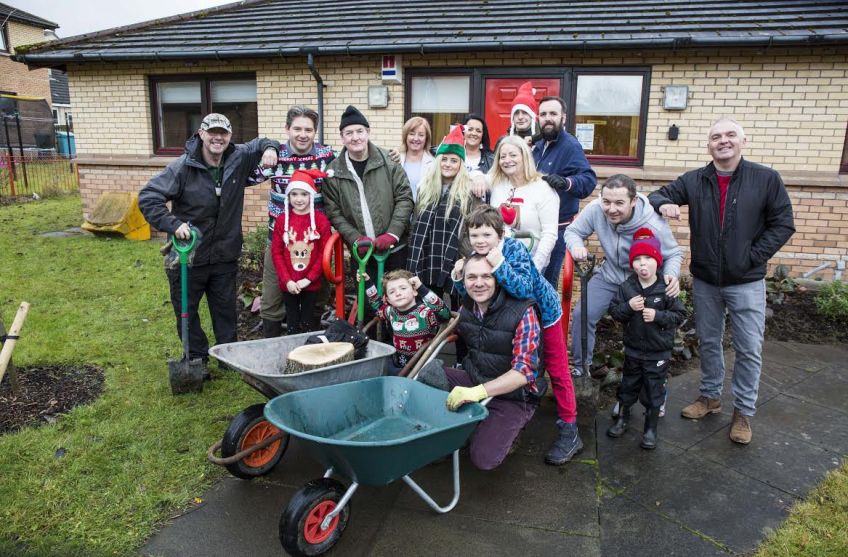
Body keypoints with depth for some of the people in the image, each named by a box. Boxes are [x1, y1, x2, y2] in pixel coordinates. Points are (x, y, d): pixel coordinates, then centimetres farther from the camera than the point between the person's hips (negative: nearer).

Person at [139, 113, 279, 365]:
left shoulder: (238, 158, -5)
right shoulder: (183, 167, -15)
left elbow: (260, 144, 14)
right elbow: (148, 197, -15)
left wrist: (269, 148, -10)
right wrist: (172, 224, -26)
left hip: (225, 256, 3)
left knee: (226, 310, 16)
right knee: (186, 311, 11)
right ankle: (196, 359, 29)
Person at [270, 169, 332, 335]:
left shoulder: (321, 220, -6)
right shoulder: (282, 220, -1)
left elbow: (325, 253, -6)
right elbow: (276, 252, -2)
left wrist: (309, 279, -11)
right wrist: (287, 280, -10)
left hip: (311, 284, -1)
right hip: (288, 284, 1)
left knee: (308, 321, 10)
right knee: (292, 322, 12)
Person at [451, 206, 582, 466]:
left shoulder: (515, 249, -30)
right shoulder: (476, 257, -11)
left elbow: (524, 290, -42)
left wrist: (500, 265, -52)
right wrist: (459, 278, -20)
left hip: (542, 310, -6)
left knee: (557, 370, 1)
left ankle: (569, 431, 10)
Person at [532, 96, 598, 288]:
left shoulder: (571, 146, -13)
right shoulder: (539, 146, 14)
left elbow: (589, 180, -26)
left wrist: (565, 182, -43)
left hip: (556, 228, -8)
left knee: (546, 281, -3)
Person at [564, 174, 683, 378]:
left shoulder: (654, 225, -30)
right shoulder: (596, 209, -24)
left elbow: (674, 254, -13)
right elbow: (573, 230, -9)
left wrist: (672, 275, -34)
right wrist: (576, 246, -32)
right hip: (608, 276, 3)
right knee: (581, 315, -9)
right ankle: (580, 367, 12)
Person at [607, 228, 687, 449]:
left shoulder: (666, 288, -13)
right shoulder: (626, 287, -7)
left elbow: (679, 315, -9)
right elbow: (613, 310, -5)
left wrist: (658, 315, -23)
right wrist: (628, 307, -23)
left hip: (658, 353, -2)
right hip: (632, 350, 2)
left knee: (654, 391, 9)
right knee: (628, 385, 18)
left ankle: (650, 429, 26)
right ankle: (623, 419, 38)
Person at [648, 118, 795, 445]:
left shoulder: (766, 179, -6)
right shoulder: (693, 181, 0)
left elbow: (783, 224, -3)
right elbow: (656, 196, 7)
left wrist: (752, 257, -11)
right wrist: (664, 204, -17)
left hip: (746, 283, -2)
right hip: (704, 282, 2)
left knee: (749, 350, 4)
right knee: (708, 342, 16)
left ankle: (744, 411, 21)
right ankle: (710, 396, 34)